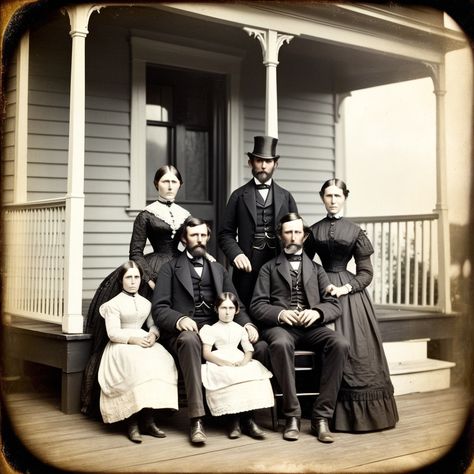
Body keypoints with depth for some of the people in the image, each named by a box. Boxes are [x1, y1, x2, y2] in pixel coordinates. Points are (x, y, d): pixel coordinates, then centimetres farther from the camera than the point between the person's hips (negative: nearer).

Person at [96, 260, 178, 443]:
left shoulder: (146, 302, 18)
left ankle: (148, 419, -23)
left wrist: (153, 335, -10)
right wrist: (133, 340, -19)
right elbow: (113, 332, -6)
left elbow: (153, 324, 13)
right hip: (121, 345, -4)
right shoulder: (114, 303, 3)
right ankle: (132, 421, -28)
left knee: (163, 360, -27)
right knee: (137, 364, -37)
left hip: (144, 340, 4)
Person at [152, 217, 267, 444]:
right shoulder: (170, 268, 11)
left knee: (260, 346, -19)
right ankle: (196, 419, -42)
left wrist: (247, 324, -5)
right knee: (190, 339, -40)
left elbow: (236, 306, 18)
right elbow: (159, 308, 0)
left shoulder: (219, 269, 25)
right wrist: (180, 319, -22)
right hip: (183, 333, -4)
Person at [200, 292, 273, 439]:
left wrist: (244, 362, -12)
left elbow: (249, 350, 11)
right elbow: (206, 353, -2)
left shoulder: (240, 329, 18)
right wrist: (225, 363, -17)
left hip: (239, 362, 3)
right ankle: (235, 420, -25)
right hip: (219, 364, -3)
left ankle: (248, 419, -23)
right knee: (229, 376, -36)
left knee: (255, 372, -28)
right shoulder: (211, 329, 8)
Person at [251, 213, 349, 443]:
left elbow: (334, 306, 12)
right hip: (280, 326, -2)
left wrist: (317, 312, -11)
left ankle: (321, 417, -25)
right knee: (281, 343, -38)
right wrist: (280, 313, -15)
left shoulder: (316, 269, 23)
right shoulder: (269, 268, 18)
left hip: (312, 327, 2)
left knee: (340, 344, -30)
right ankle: (292, 415, -26)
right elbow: (257, 306, 6)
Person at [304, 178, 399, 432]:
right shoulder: (314, 231, 9)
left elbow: (366, 272, 3)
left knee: (357, 349, -3)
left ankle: (361, 412, 9)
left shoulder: (355, 231, 4)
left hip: (350, 294, -1)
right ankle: (334, 413, 5)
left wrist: (345, 288, -11)